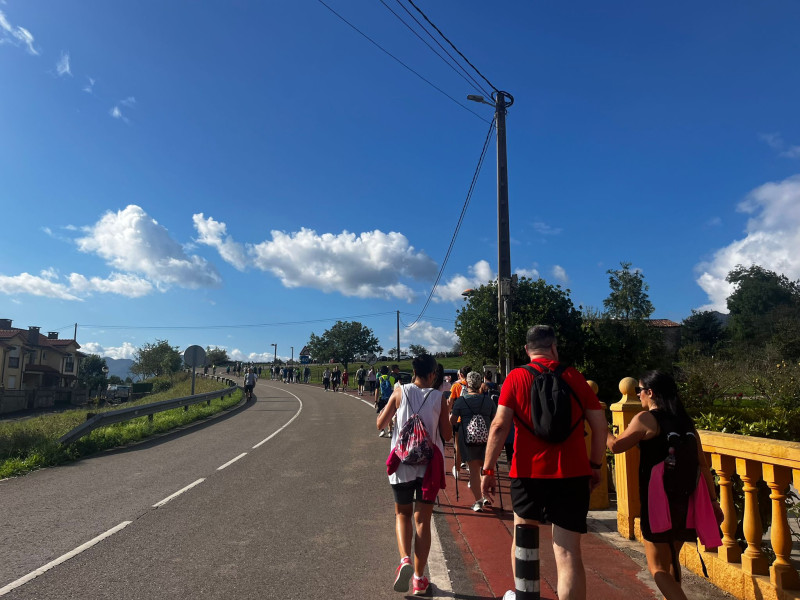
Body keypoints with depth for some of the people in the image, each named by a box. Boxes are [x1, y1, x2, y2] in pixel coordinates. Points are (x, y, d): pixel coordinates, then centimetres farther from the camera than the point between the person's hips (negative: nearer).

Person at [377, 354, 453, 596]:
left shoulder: (400, 392, -4)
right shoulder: (439, 398, -4)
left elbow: (380, 424, 1)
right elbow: (447, 435, 2)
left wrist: (386, 408, 19)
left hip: (402, 461, 0)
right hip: (430, 463, 0)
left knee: (403, 514, 18)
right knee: (422, 519, 9)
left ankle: (405, 560, -5)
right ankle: (419, 579, 13)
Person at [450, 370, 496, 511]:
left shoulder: (460, 401, -3)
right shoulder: (488, 400, 1)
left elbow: (452, 421, 0)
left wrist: (449, 409, 18)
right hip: (486, 438, 1)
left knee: (474, 470, 6)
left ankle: (478, 501, 7)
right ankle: (486, 496, 19)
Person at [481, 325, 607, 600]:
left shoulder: (516, 377, -2)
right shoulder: (574, 377, 3)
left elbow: (500, 426, -10)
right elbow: (600, 425, 4)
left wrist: (487, 469, -5)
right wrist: (595, 465, 15)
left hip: (528, 471, 0)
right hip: (572, 473, 0)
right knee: (568, 552, 2)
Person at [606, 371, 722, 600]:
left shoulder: (646, 419, -12)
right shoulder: (685, 421, 7)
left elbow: (615, 446, -6)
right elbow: (702, 465, 7)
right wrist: (713, 501, 11)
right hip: (685, 500, 7)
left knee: (658, 568, 4)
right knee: (671, 560, 24)